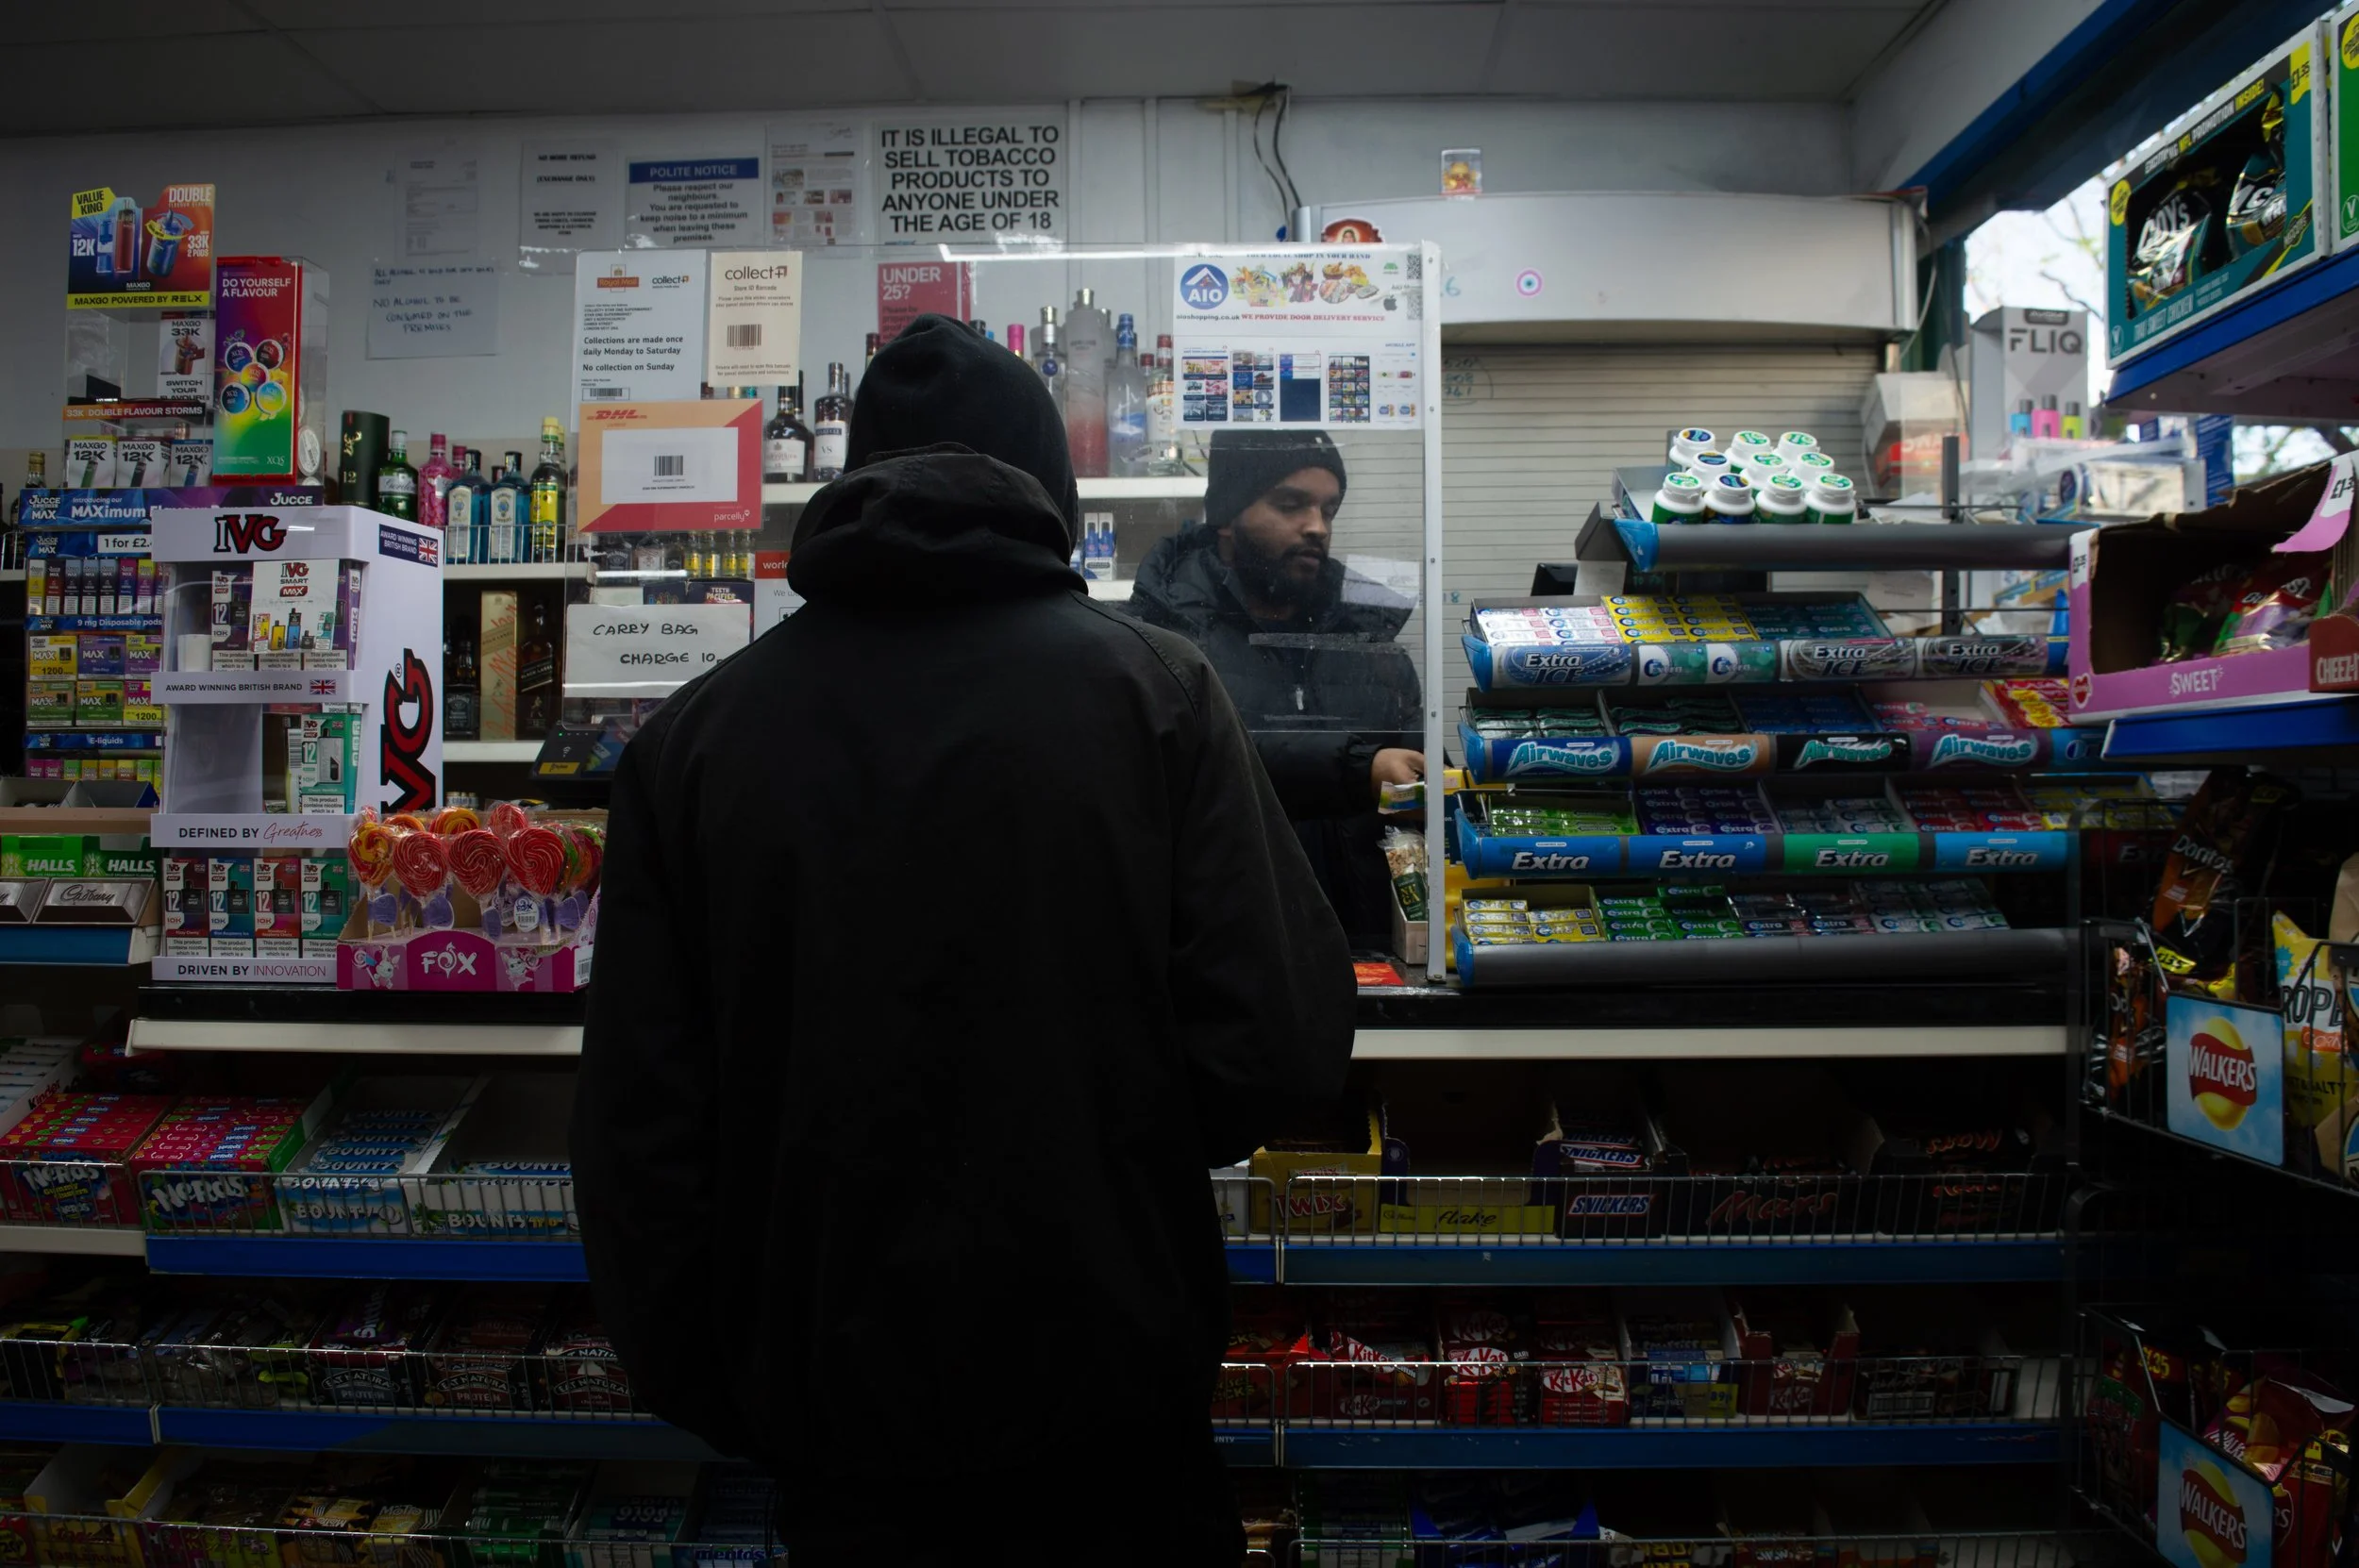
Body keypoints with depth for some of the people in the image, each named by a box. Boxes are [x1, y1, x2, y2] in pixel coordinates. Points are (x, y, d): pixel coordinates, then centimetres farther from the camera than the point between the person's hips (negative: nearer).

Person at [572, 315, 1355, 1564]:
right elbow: (1280, 1047, -14)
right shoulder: (1149, 689, -11)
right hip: (1108, 1409, -1)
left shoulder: (689, 736, -5)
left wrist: (707, 1400, 11)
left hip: (834, 1419, 2)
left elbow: (639, 1134, -3)